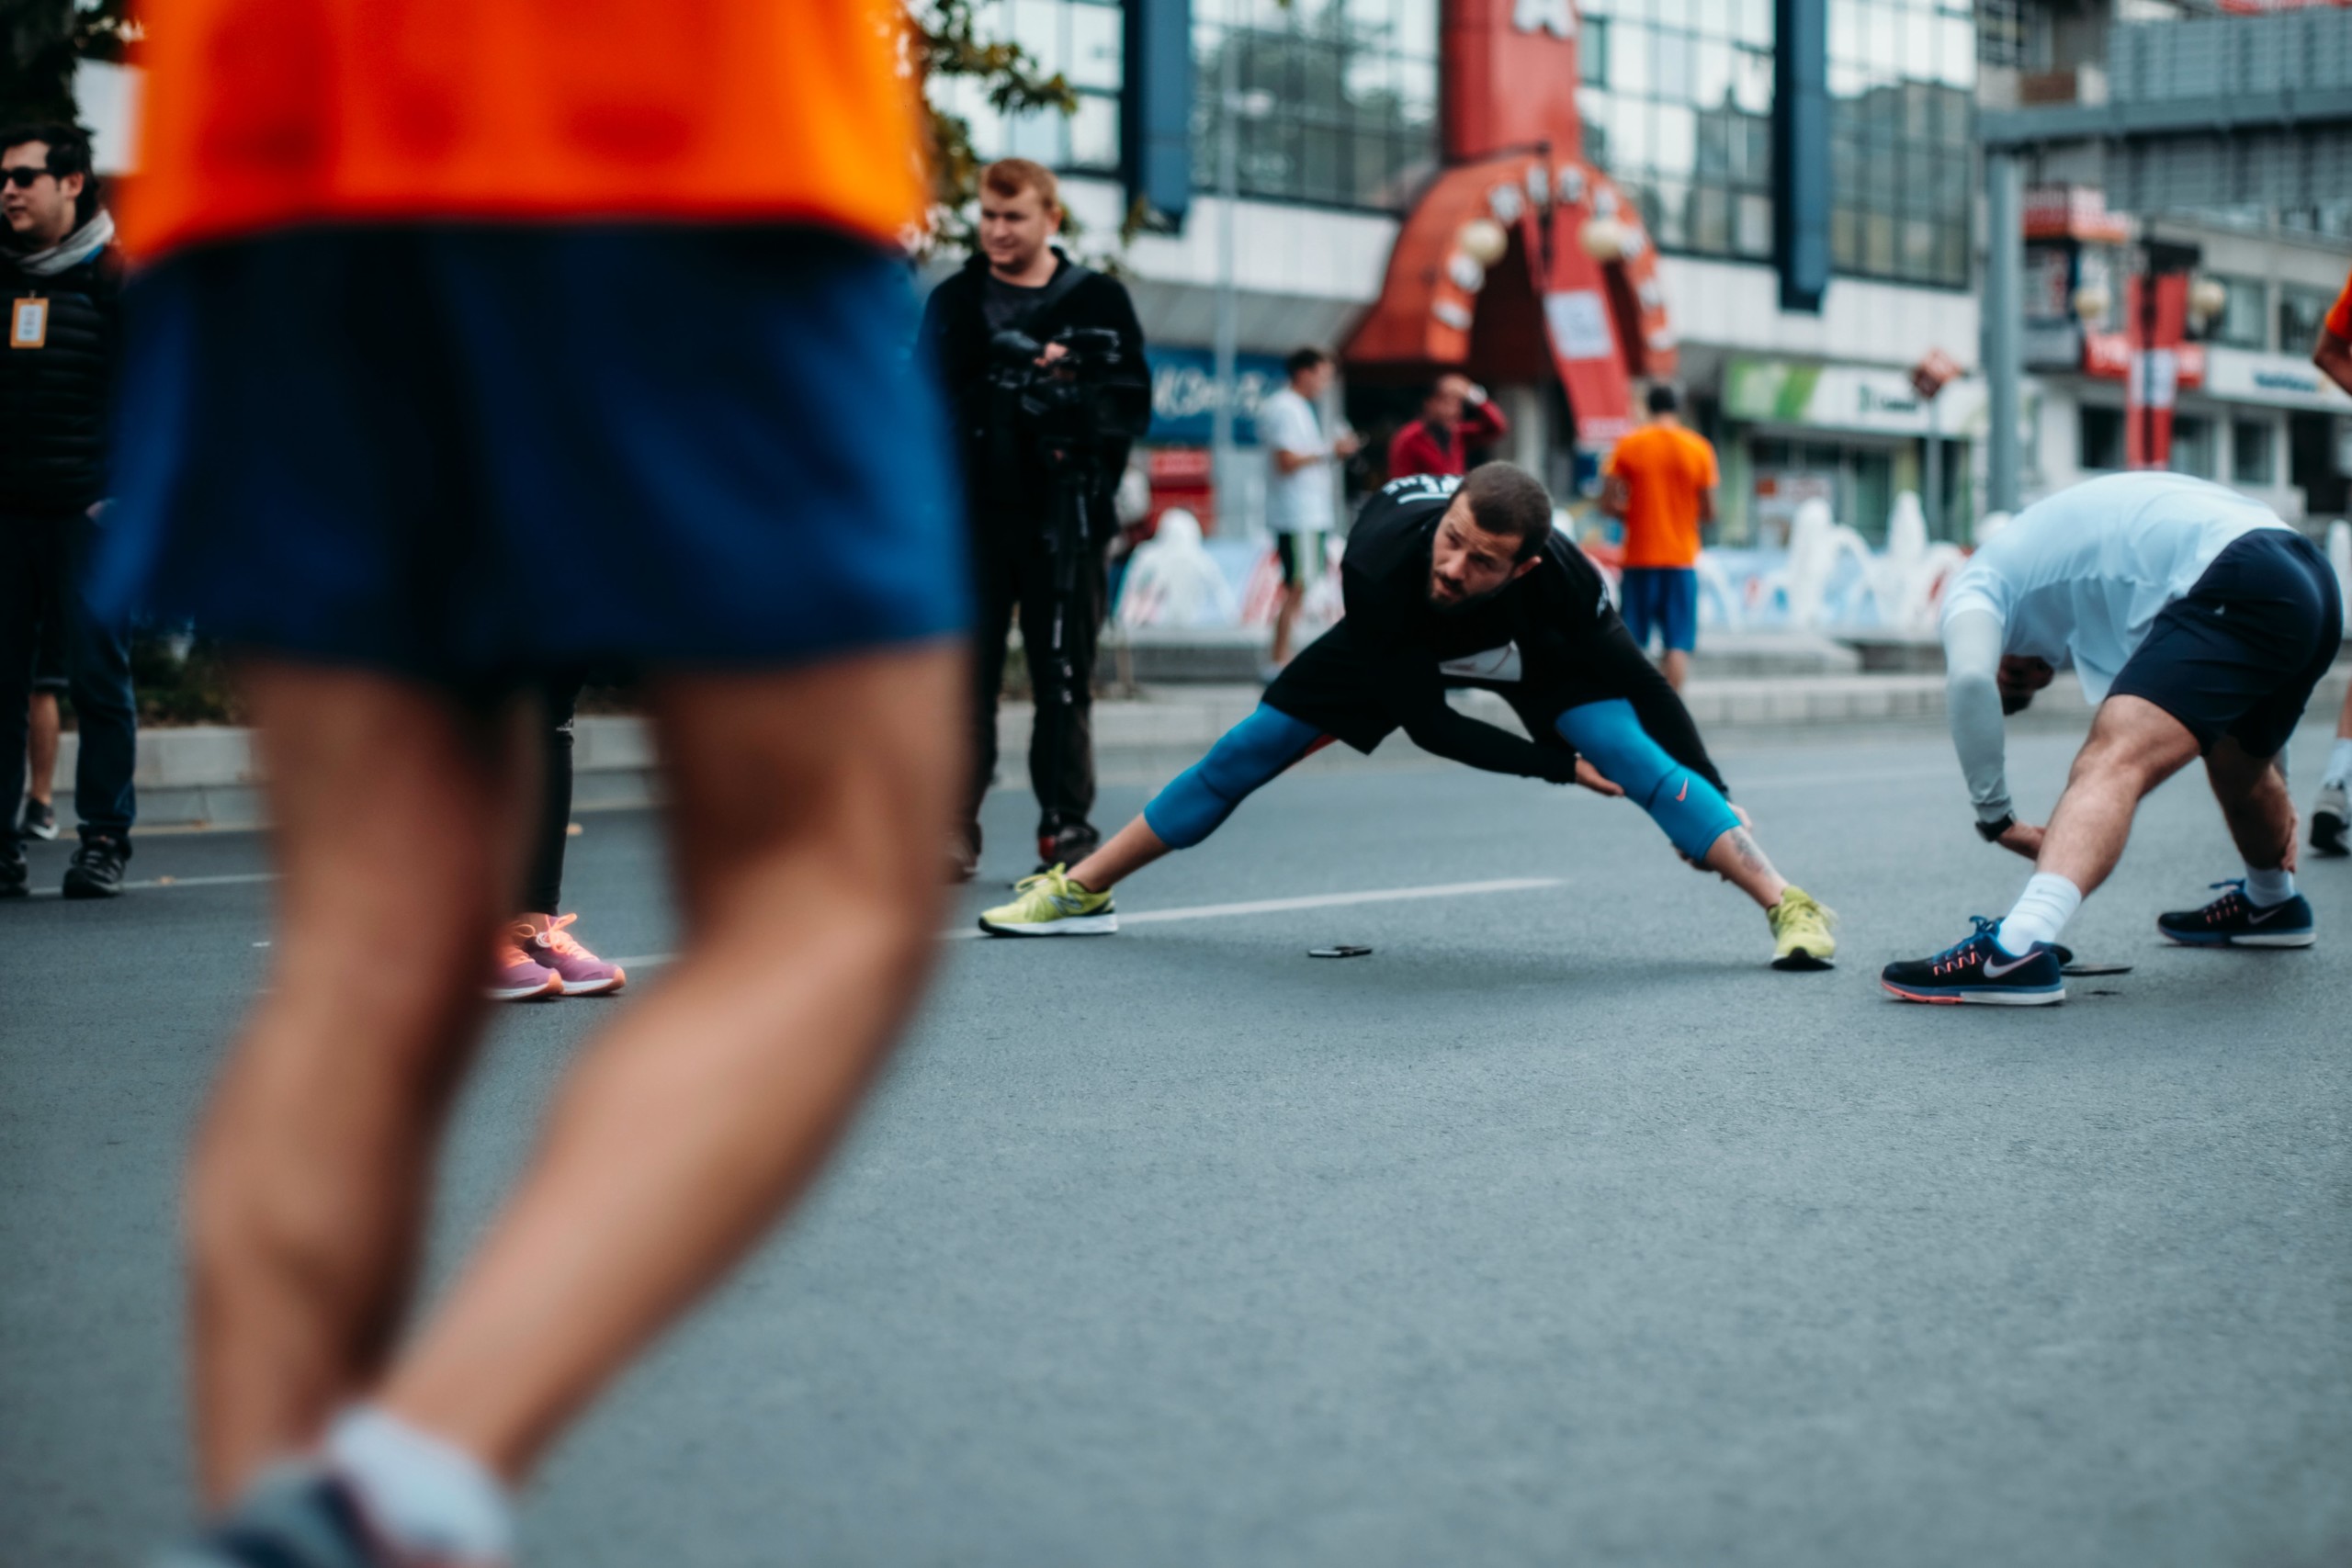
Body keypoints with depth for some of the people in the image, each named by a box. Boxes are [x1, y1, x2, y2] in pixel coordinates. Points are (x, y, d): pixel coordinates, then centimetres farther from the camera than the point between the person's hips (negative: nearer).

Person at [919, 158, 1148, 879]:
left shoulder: (1098, 299, 7)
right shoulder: (953, 301, 12)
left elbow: (1133, 393, 1)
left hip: (1062, 516, -1)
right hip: (973, 515, 1)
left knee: (1065, 679, 4)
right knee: (967, 677, 0)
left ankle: (1068, 826, 9)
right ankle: (955, 828, 3)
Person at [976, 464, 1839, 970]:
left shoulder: (1564, 584, -43)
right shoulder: (1381, 561, -43)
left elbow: (1643, 685, -24)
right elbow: (1427, 725, -31)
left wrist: (1712, 799, -21)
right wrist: (1557, 766, -28)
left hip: (1541, 657, -1)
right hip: (1393, 648, 1)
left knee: (1642, 764, -23)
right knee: (1244, 753, -1)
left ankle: (1789, 906, -18)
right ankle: (1079, 891, 13)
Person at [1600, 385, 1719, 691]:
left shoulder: (1627, 446, -2)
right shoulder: (1699, 448, -1)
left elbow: (1608, 504, -5)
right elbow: (1709, 513, -1)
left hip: (1639, 560, 0)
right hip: (1681, 561, 0)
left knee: (1632, 645, 5)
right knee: (1678, 645, 0)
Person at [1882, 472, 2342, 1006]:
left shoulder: (1976, 584, 11)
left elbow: (1969, 680, -12)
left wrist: (1995, 816, -3)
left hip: (2240, 585, -9)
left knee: (2112, 763, -22)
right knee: (2236, 772, 34)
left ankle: (2015, 950, -42)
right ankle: (2270, 904, 60)